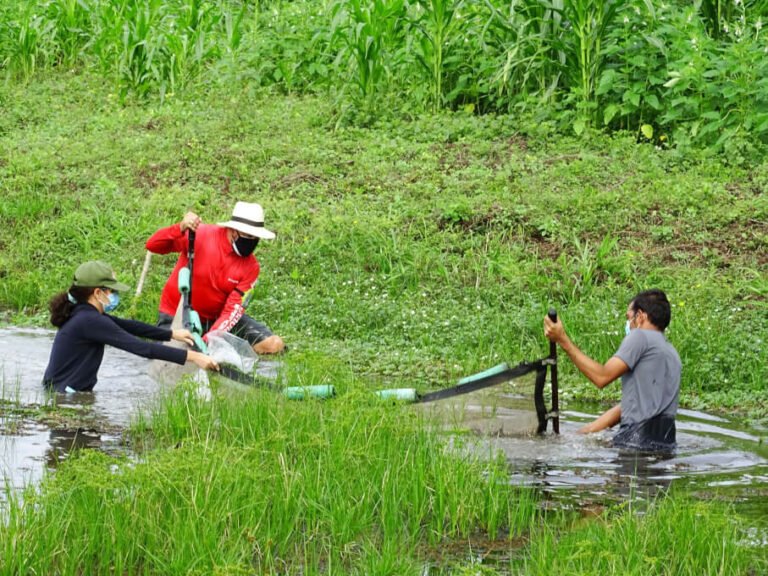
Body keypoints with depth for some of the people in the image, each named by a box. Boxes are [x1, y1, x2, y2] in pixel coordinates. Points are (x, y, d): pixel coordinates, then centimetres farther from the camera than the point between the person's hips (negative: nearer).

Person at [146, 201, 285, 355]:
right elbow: (153, 246, -22)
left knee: (274, 345, -13)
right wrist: (180, 228, -41)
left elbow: (233, 309, -15)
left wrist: (209, 340, -31)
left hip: (216, 318, 2)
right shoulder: (201, 235, -19)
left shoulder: (251, 266, -11)